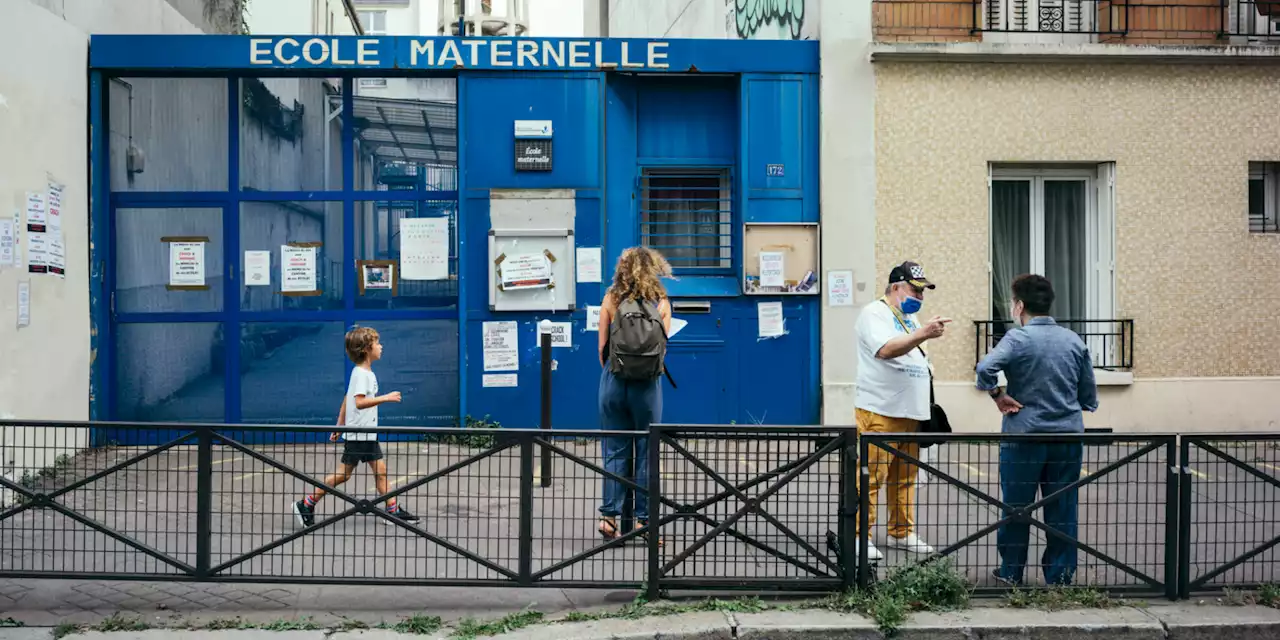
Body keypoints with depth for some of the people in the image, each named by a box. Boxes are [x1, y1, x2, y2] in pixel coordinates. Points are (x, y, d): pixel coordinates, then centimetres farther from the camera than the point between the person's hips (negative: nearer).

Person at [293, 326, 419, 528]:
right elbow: (359, 402, -28)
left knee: (380, 470, 7)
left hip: (368, 434, 9)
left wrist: (340, 425, 23)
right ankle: (306, 504, 9)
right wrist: (385, 398, -26)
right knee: (343, 474, -2)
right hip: (357, 434, -9)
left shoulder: (366, 373, 13)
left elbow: (347, 399, 20)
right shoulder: (361, 373, -16)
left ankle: (393, 510, 10)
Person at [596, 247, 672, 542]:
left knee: (614, 451, 8)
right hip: (648, 385, -1)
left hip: (614, 382, 1)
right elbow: (663, 346, 3)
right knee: (646, 451, 7)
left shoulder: (611, 299, 1)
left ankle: (609, 516, 5)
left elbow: (602, 348, 2)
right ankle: (643, 519, 11)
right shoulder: (661, 302, 1)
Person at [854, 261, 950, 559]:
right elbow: (886, 349, -24)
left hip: (911, 413, 9)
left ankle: (902, 533, 22)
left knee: (905, 477, 12)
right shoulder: (873, 313, -7)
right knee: (871, 476, -8)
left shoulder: (909, 317, 21)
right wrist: (923, 334, -33)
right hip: (879, 412, -9)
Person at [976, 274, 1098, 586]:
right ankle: (1060, 576, 17)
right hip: (1068, 435, 4)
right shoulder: (1074, 340, 7)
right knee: (1062, 509, 10)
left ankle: (1011, 573, 19)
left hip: (1024, 435, -4)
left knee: (1015, 507, 8)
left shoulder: (1018, 338, -10)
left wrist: (998, 396, -13)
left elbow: (985, 367, -29)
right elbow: (1089, 398, 12)